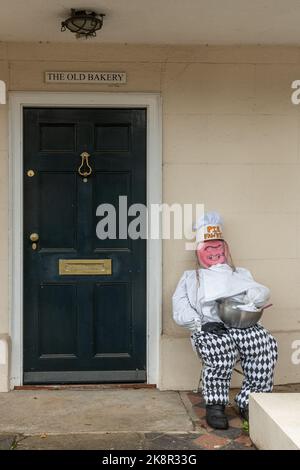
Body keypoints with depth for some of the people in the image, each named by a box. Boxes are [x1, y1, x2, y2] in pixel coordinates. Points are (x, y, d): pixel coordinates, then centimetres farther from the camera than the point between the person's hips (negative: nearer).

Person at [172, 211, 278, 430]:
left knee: (267, 343, -29)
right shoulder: (191, 278, 28)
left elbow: (262, 291, 14)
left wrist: (252, 300, -12)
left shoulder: (240, 274, 34)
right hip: (209, 329, -2)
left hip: (243, 325, 2)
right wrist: (202, 323, -8)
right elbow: (180, 311, 12)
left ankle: (249, 401, -16)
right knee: (222, 349, -37)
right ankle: (215, 404, -17)